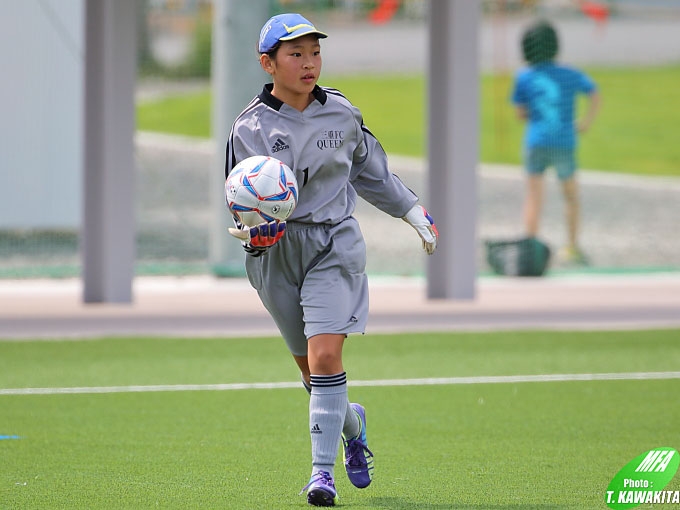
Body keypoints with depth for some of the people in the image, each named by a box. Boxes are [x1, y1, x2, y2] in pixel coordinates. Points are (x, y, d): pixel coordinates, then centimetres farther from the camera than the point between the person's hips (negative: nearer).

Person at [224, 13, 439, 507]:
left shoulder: (342, 113, 3)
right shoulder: (250, 128, -4)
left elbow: (371, 171, 20)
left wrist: (416, 213, 24)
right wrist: (255, 229, -27)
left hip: (334, 247, -1)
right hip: (276, 254, 1)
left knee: (325, 355, -17)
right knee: (310, 366, 9)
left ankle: (323, 468, -11)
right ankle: (351, 424, 41)